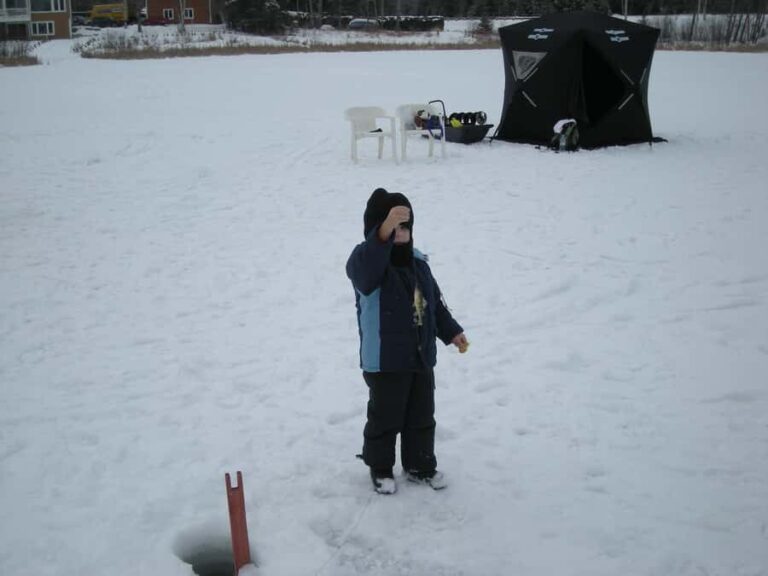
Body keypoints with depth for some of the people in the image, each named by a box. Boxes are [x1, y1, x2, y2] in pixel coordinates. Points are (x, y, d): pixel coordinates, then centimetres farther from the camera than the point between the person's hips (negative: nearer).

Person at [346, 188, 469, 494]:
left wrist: (452, 331, 11)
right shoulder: (366, 261, -17)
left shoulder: (418, 263, 6)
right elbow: (365, 267, -45)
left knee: (422, 417, 18)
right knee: (385, 418, 8)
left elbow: (435, 303, 16)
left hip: (421, 358, 7)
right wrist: (384, 231, -58)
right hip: (384, 362, -6)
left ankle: (420, 466, 35)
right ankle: (380, 469, 28)